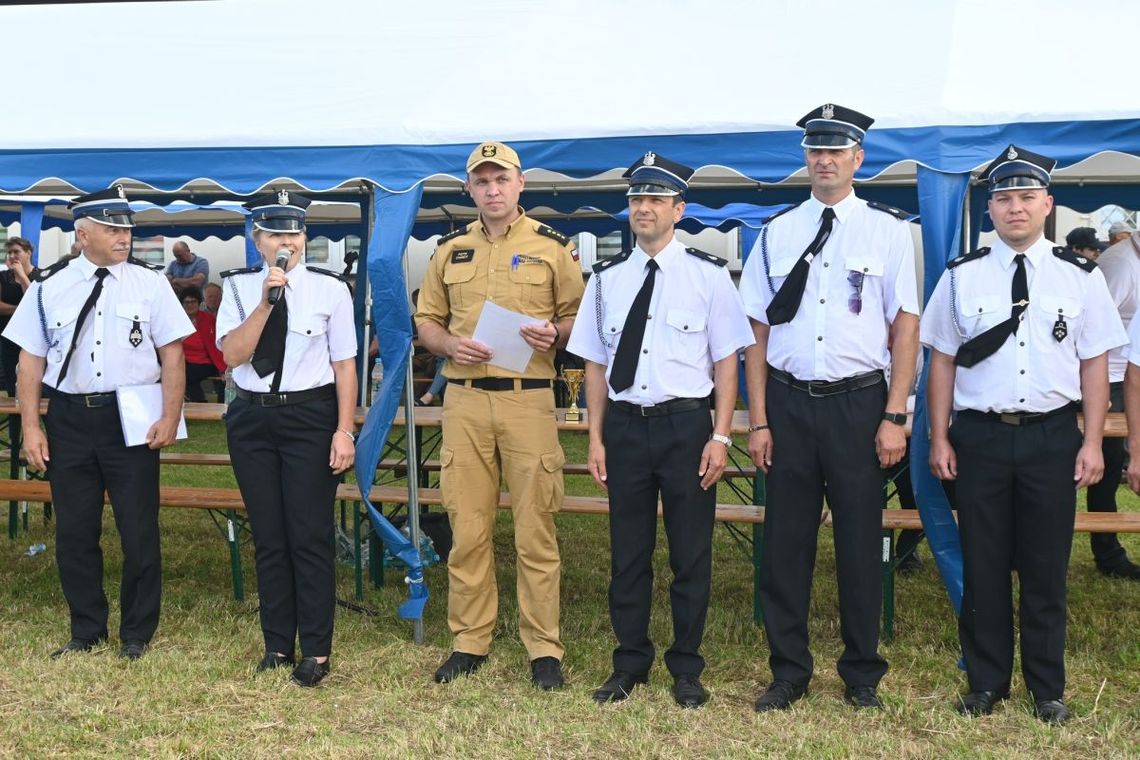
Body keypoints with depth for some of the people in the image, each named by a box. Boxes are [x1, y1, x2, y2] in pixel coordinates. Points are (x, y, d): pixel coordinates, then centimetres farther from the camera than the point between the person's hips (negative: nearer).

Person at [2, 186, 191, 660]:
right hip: (69, 420, 2)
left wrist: (170, 417, -8)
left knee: (139, 530, 5)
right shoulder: (49, 287, 3)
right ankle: (87, 631, 26)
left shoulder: (149, 283, 0)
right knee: (74, 531, 9)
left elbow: (172, 354, 0)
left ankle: (137, 634, 22)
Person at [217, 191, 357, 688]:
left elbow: (345, 365, -2)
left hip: (310, 417, -3)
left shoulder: (330, 290, -3)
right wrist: (267, 301, -17)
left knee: (310, 536, -1)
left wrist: (344, 430, -8)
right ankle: (277, 645, 23)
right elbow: (232, 354, -9)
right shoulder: (239, 288, 3)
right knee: (268, 538, 11)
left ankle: (316, 652, 10)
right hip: (251, 419, 3)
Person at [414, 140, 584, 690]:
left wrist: (554, 333, -14)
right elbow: (426, 319, 17)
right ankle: (468, 641, 18)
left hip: (528, 399, -3)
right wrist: (449, 344, -4)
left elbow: (580, 315, 8)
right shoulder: (451, 250, 14)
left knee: (535, 530, -1)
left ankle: (544, 648, 8)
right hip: (464, 400, 3)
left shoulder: (551, 247, 5)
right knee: (467, 529, 6)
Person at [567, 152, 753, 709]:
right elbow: (596, 364, 10)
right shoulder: (607, 279, 7)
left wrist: (720, 437, -7)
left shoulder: (708, 275, -1)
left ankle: (687, 669, 21)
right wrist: (596, 439, 6)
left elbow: (726, 360, -1)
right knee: (627, 552, 10)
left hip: (686, 425, -2)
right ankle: (630, 664, 25)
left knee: (691, 552, 6)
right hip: (625, 425, 3)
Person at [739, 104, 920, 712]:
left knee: (860, 542, 7)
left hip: (859, 403, -2)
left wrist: (894, 417, -7)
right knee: (785, 541, 7)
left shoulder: (888, 230, 1)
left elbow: (905, 327, -1)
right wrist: (758, 422, 2)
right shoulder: (777, 234, 7)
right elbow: (758, 331, 7)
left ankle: (861, 673, 24)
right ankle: (788, 671, 22)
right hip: (789, 402, 2)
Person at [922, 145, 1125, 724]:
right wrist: (940, 439, 0)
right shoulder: (961, 276, 3)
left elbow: (1095, 364, 2)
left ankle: (1047, 687, 22)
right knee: (983, 566, 8)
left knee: (1046, 568, 8)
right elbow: (943, 361, 4)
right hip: (979, 436, 0)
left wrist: (1092, 443, -3)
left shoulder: (1081, 278, 2)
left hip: (1052, 437, 0)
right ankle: (985, 682, 22)